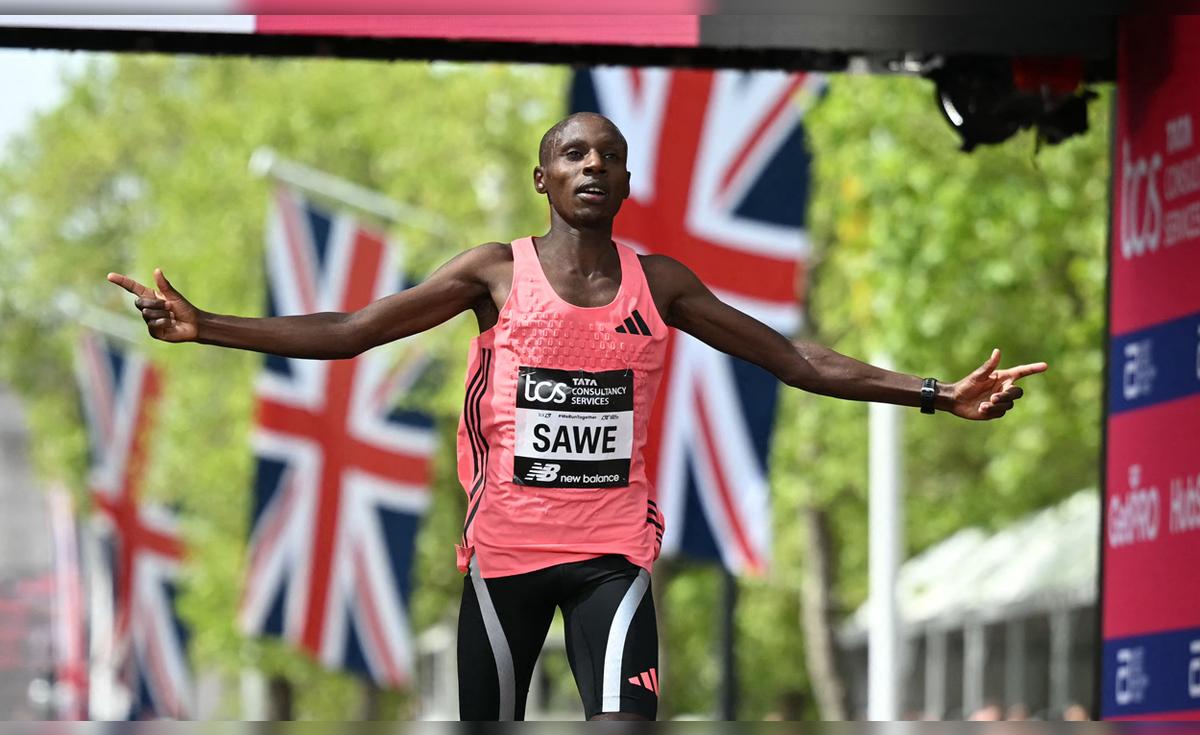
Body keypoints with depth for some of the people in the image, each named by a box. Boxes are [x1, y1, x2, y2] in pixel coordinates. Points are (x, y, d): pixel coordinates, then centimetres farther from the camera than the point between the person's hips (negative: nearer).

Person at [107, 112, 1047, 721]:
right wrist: (204, 329, -12)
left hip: (612, 553, 0)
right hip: (505, 549, 0)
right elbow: (345, 333, -2)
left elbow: (796, 360, 7)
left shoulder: (659, 282, 5)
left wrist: (936, 394, 0)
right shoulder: (496, 273, 1)